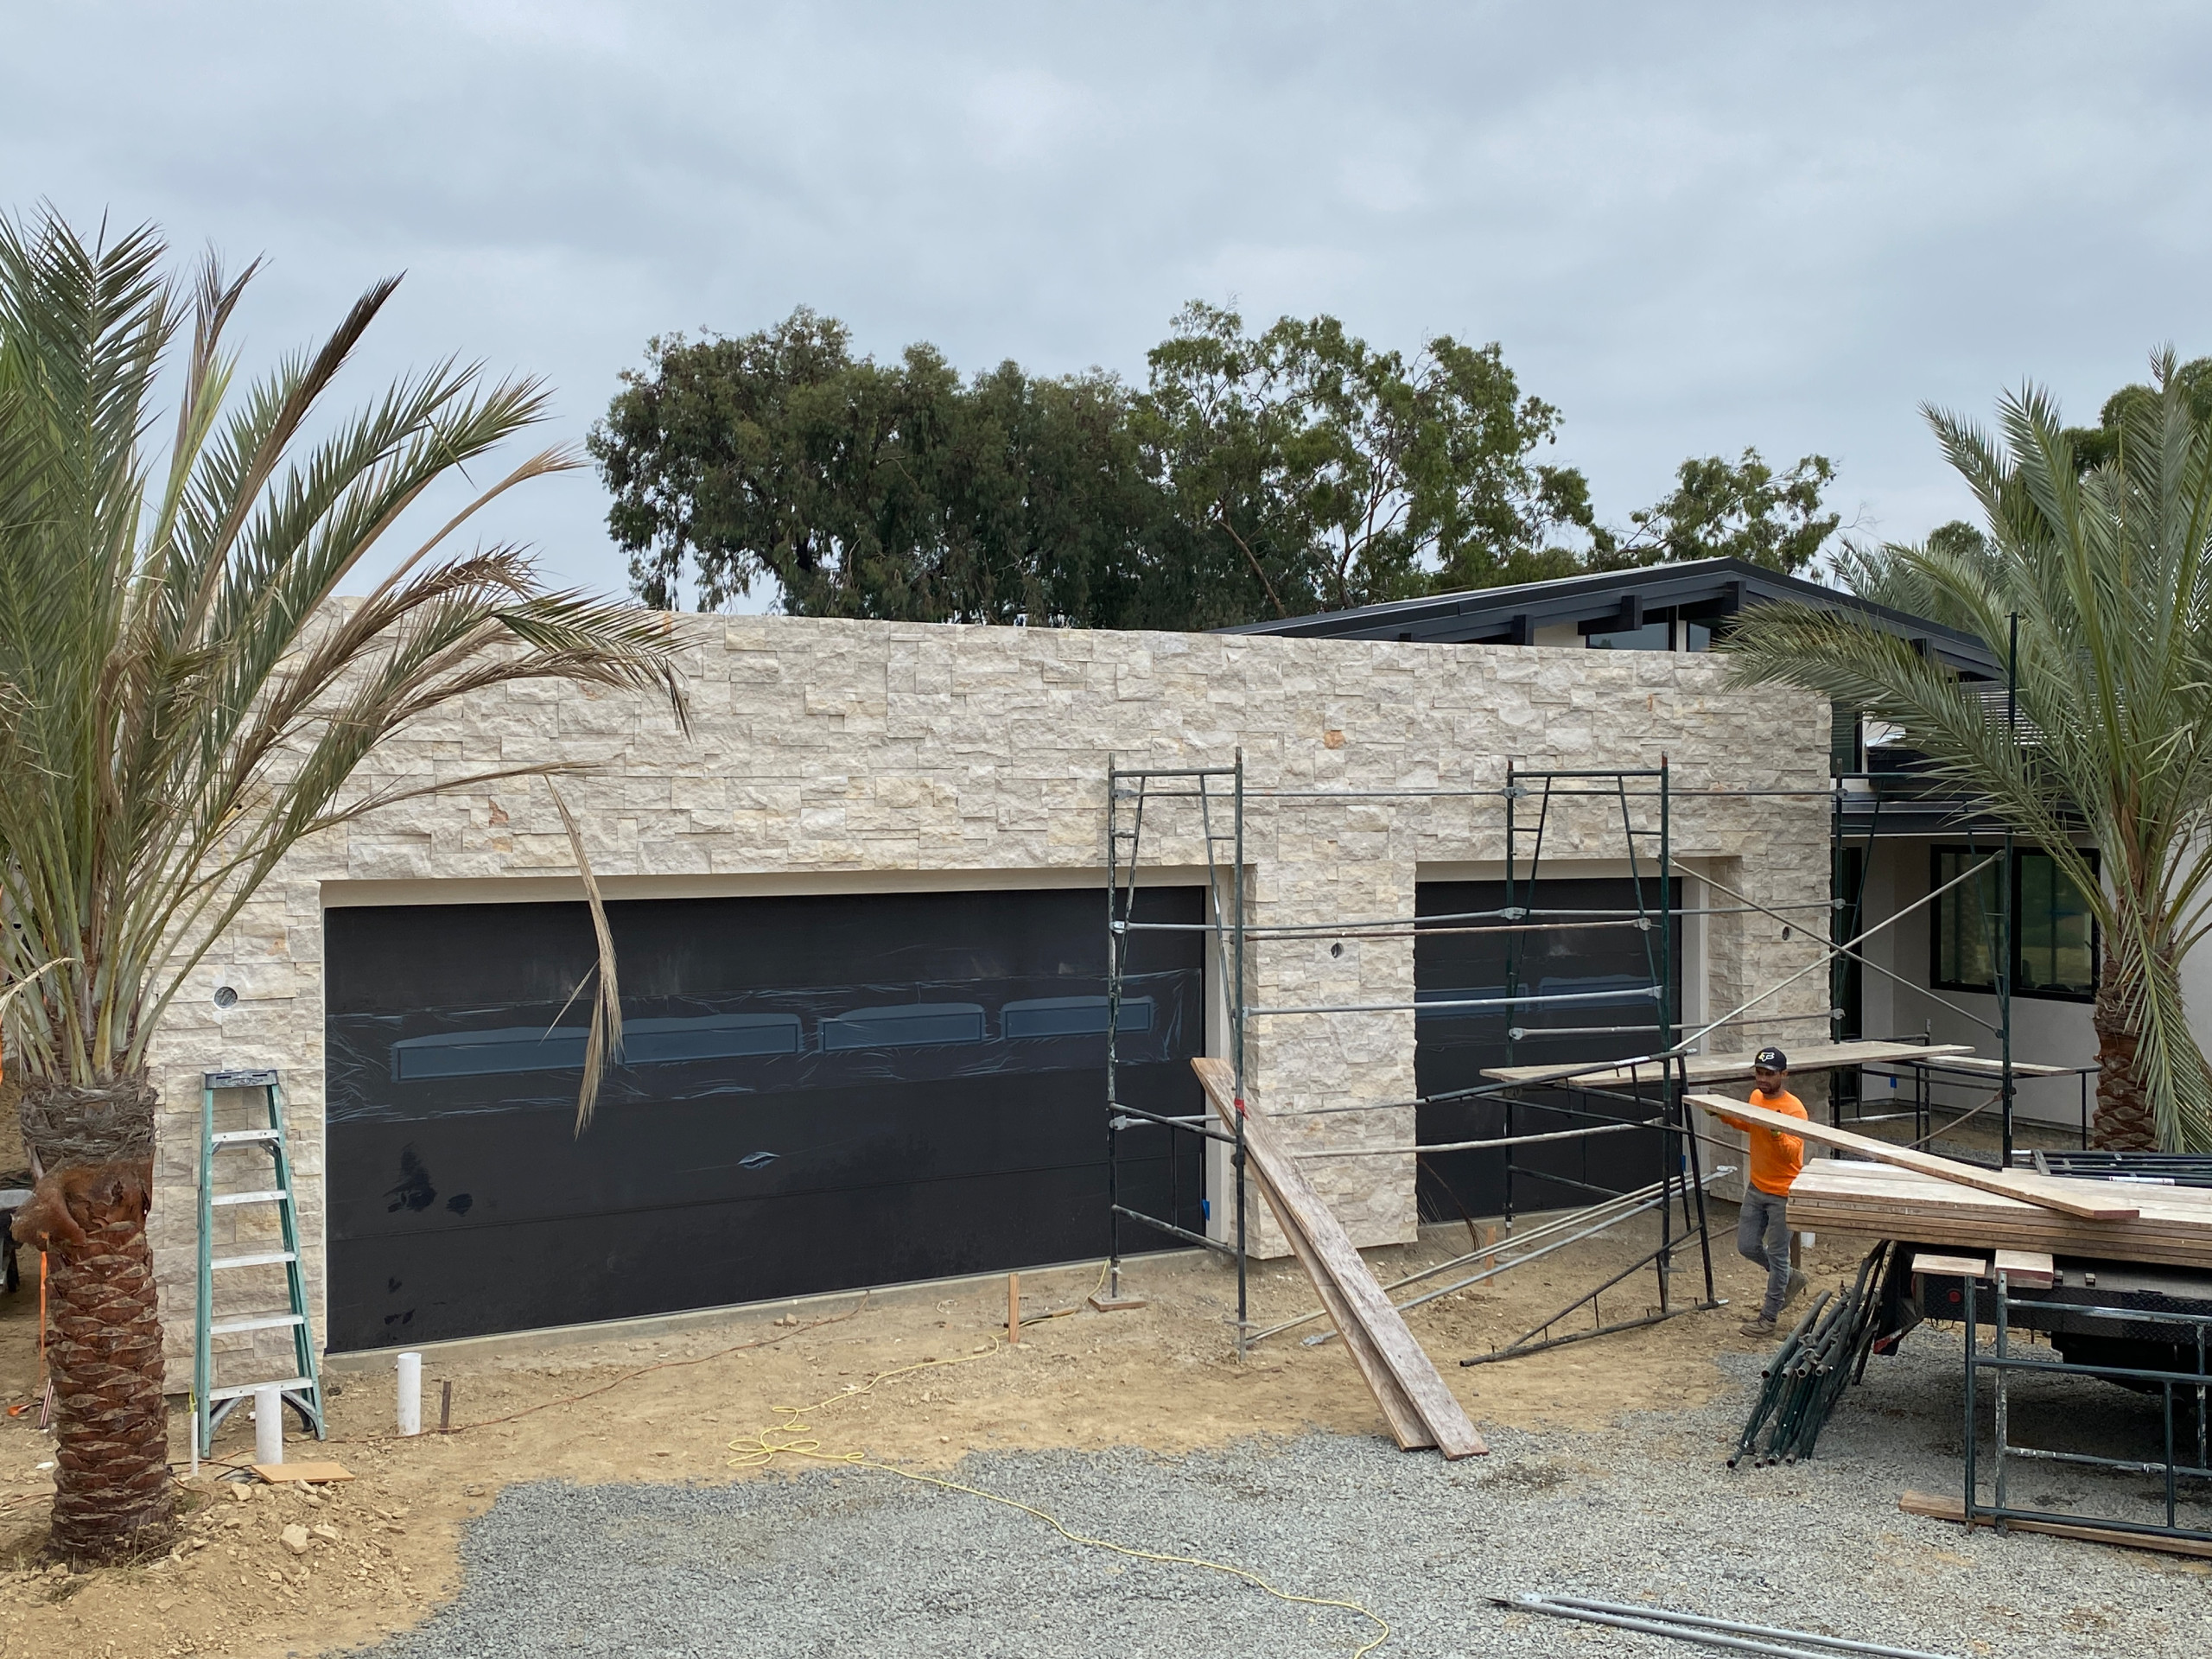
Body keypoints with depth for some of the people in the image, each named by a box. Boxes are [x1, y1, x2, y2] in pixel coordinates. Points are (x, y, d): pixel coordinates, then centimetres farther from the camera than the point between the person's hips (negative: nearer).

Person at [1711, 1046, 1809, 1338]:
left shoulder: (1793, 1109, -21)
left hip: (1782, 1194, -8)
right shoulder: (1756, 1097, 1)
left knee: (1777, 1254, 3)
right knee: (1747, 1247, 13)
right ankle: (1789, 1280, 36)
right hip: (1756, 1187, 8)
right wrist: (1724, 1115, 10)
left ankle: (1768, 1317, 13)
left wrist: (1777, 1134, -43)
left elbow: (1793, 1155, -27)